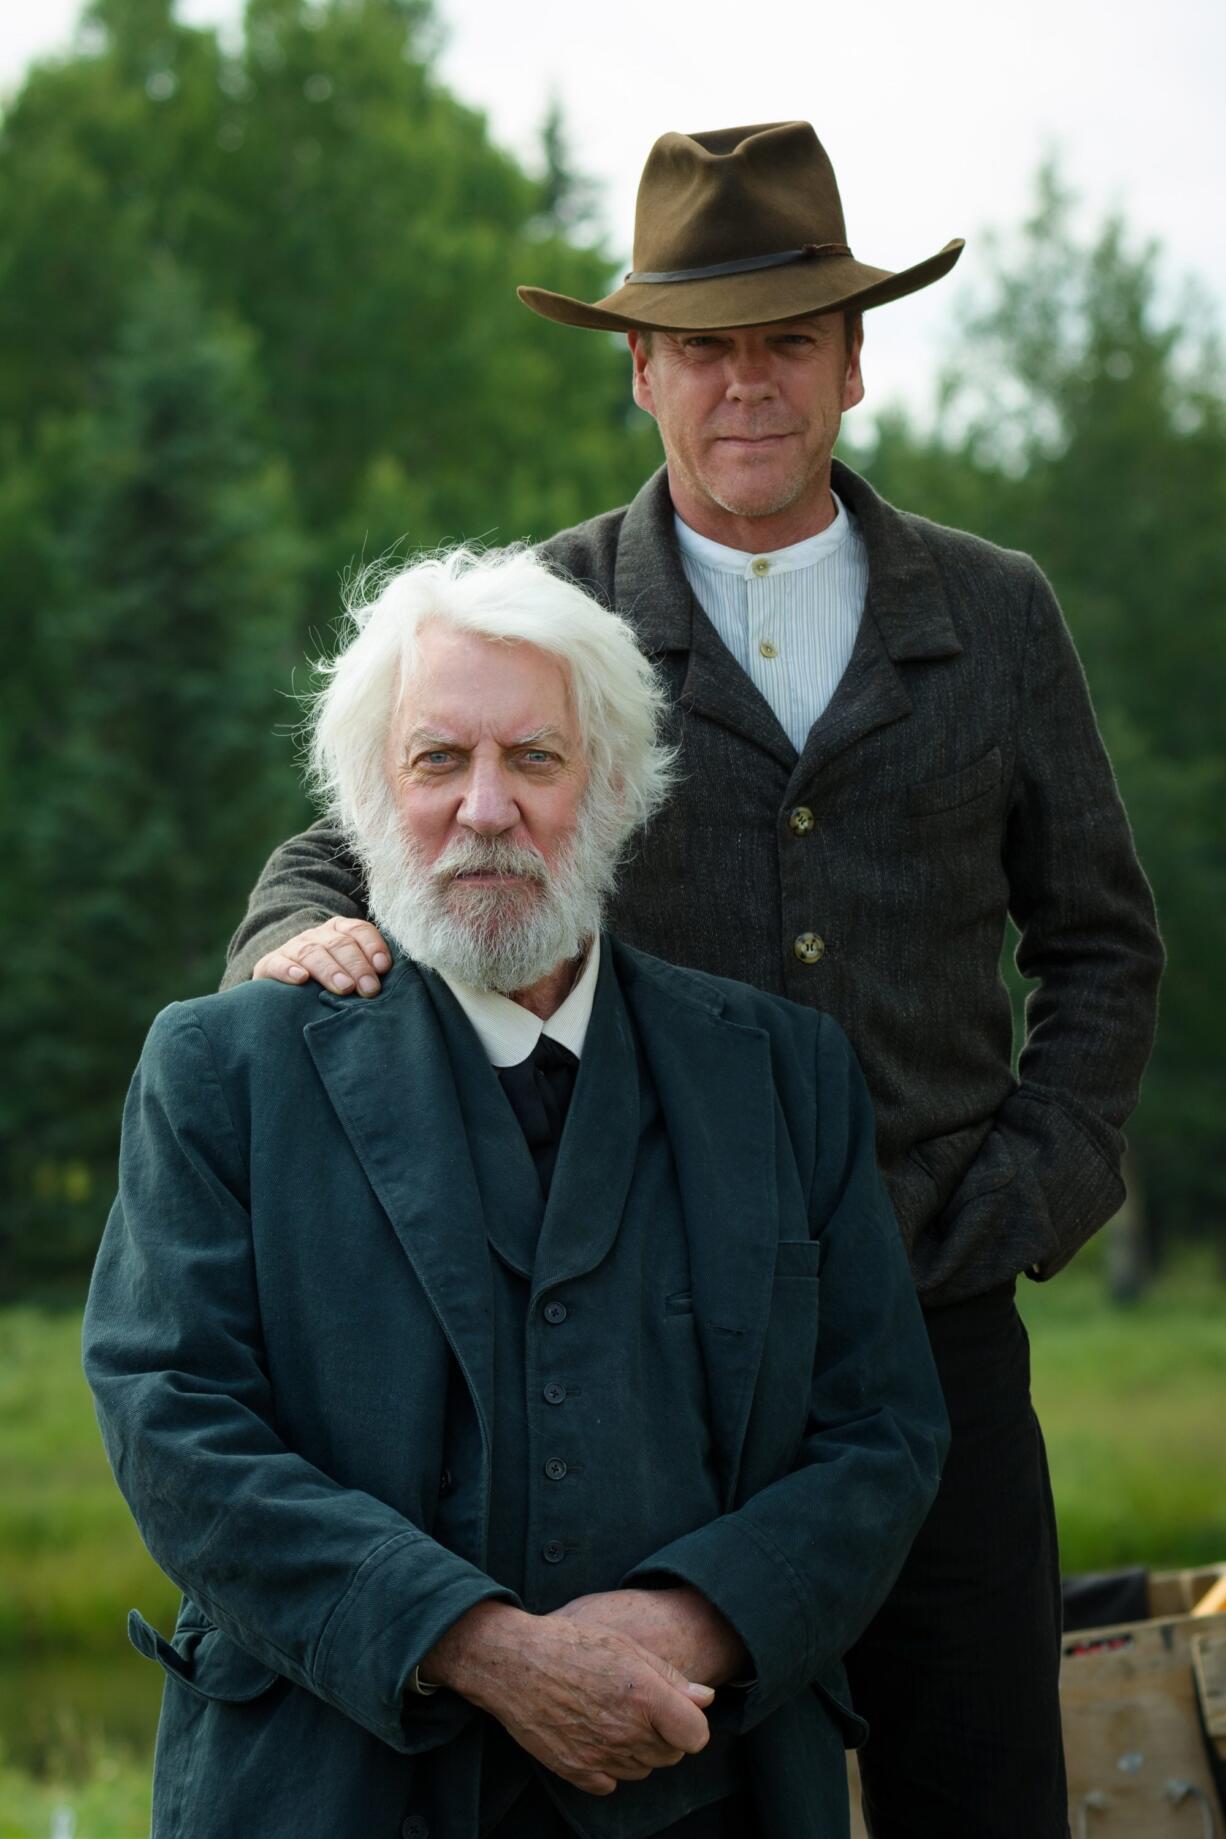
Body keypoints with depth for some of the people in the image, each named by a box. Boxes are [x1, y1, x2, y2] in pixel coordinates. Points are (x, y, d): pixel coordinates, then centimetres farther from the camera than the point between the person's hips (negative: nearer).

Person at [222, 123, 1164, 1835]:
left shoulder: (993, 617, 10)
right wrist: (312, 937, -19)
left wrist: (1023, 1208, 3)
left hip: (936, 1320, 2)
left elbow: (1101, 944, 15)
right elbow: (346, 855, 6)